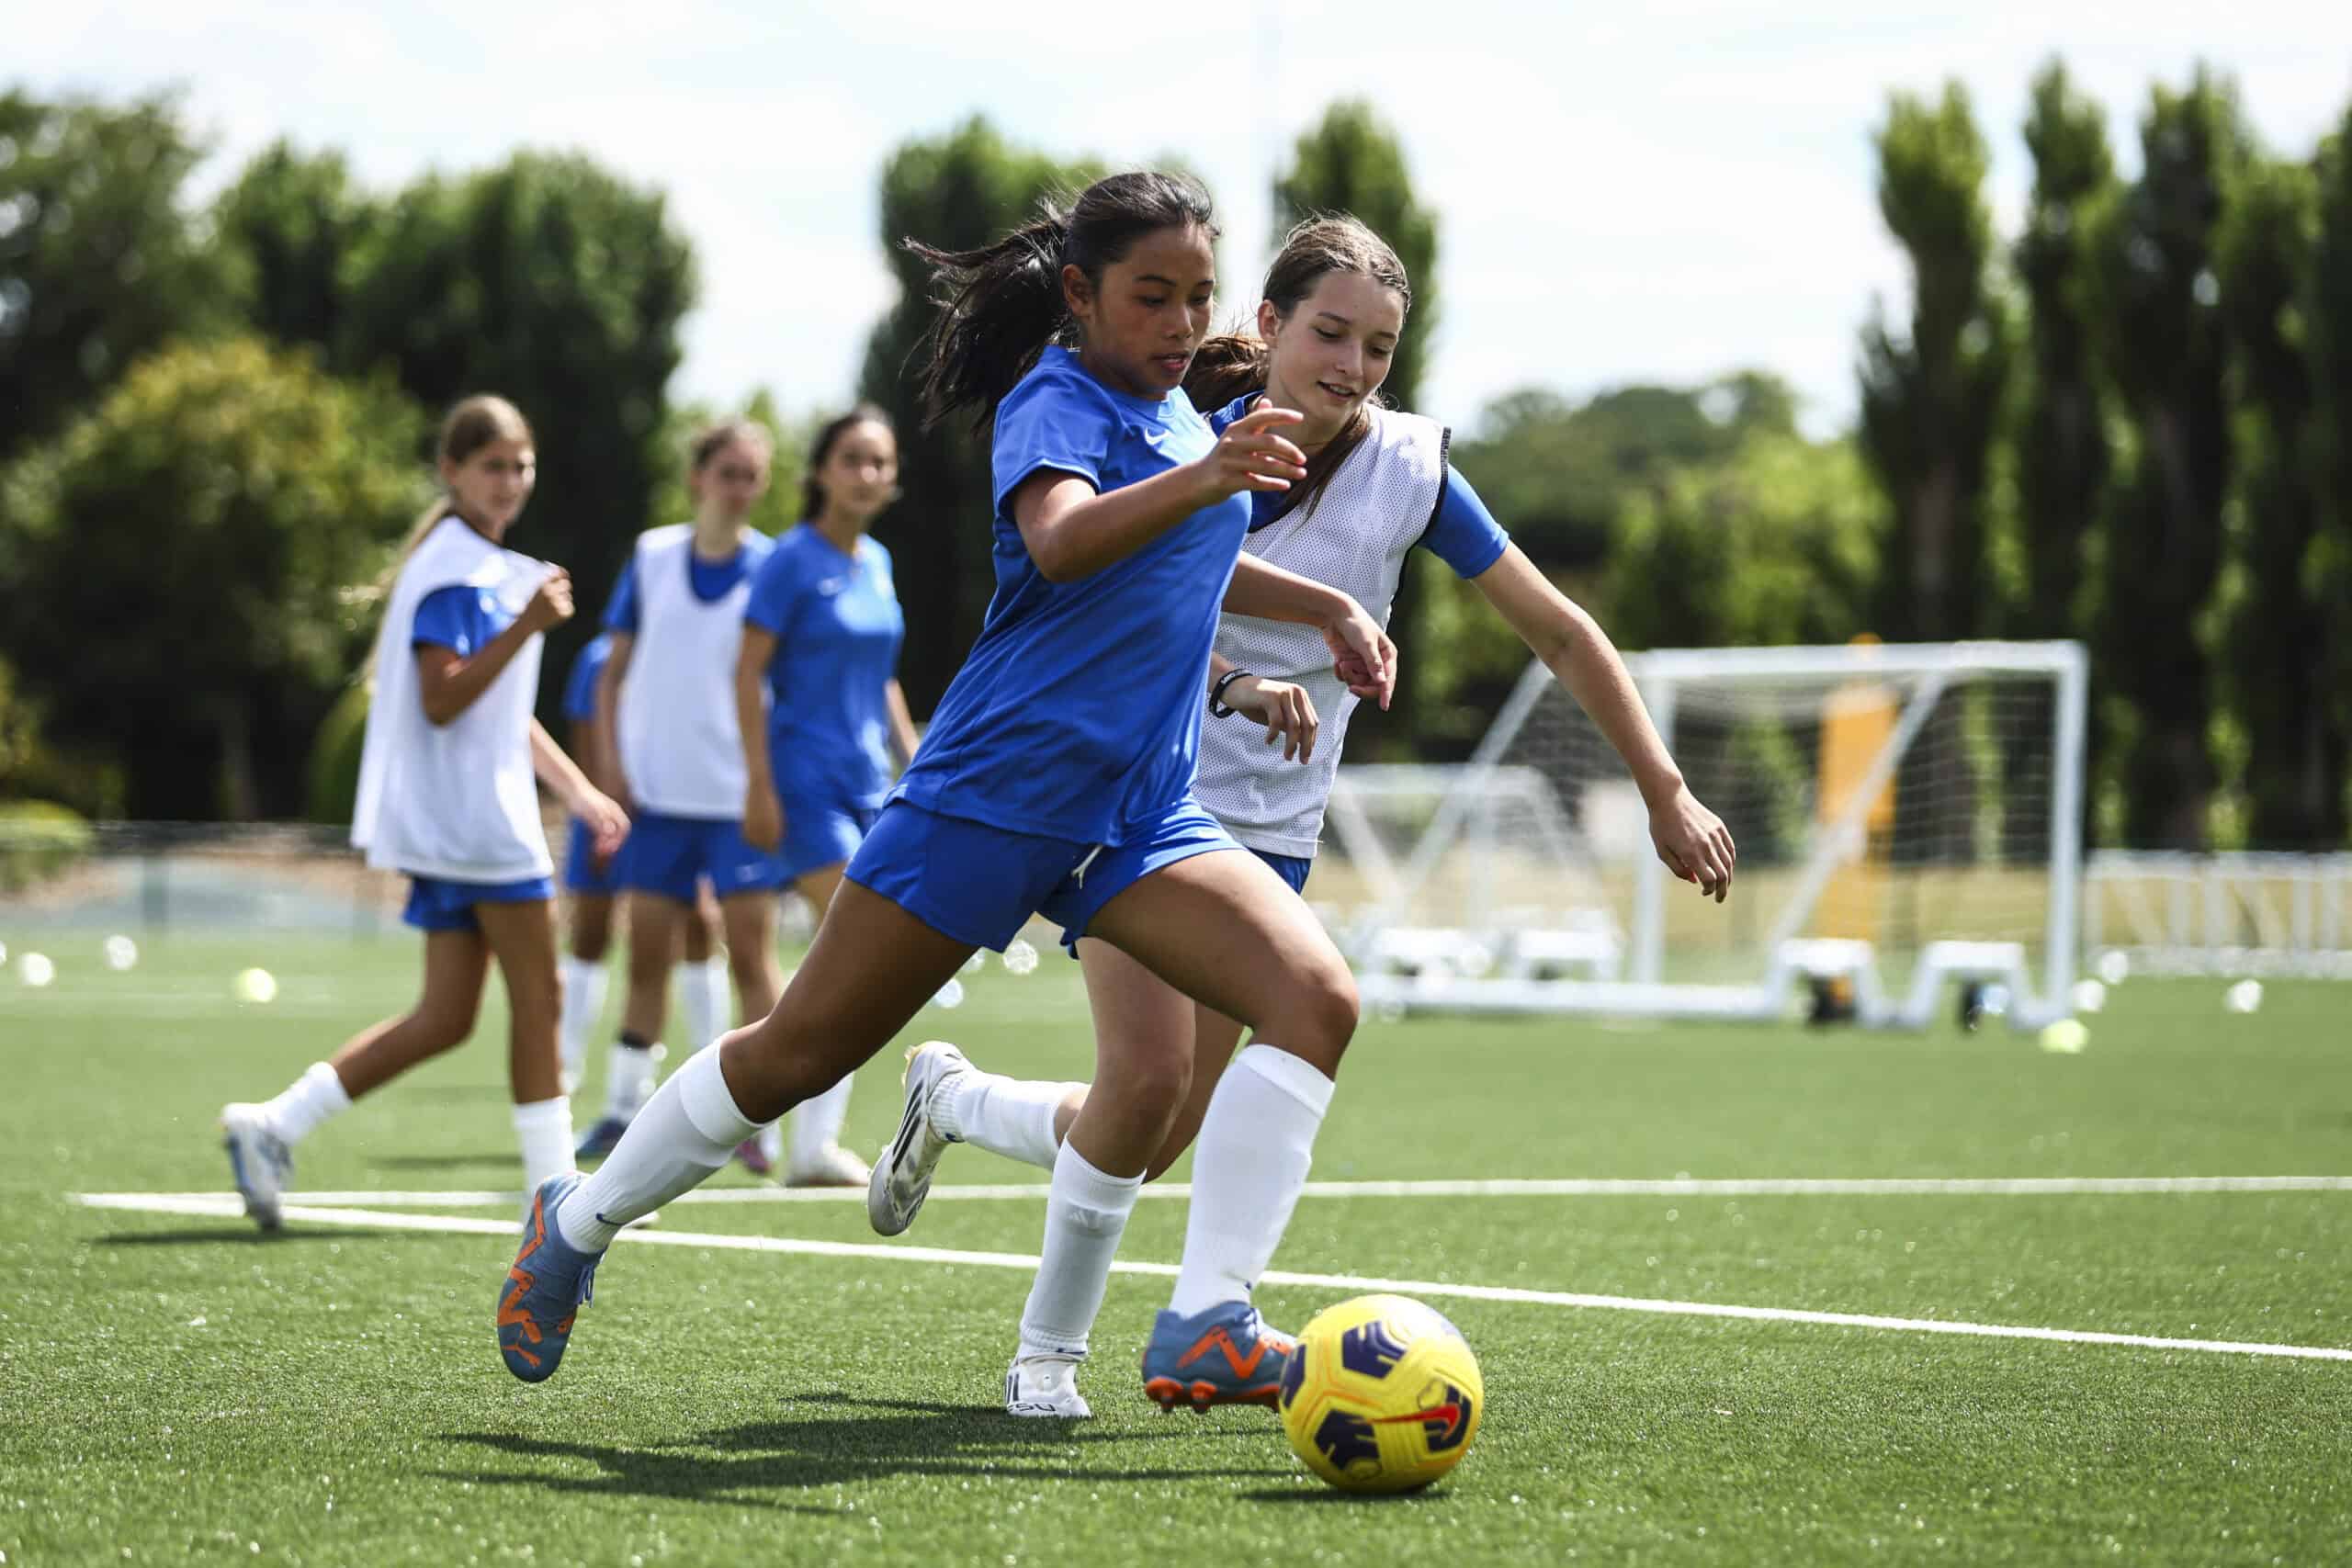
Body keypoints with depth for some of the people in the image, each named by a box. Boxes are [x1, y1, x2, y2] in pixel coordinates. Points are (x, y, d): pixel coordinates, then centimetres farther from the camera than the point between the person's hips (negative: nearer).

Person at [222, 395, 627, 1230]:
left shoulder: (491, 567, 20)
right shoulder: (454, 571, -12)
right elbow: (442, 700, -21)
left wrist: (579, 791, 26)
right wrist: (525, 627, -29)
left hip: (453, 824, 10)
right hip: (474, 822, -10)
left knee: (444, 1018, 7)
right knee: (537, 995, -4)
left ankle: (272, 1127, 4)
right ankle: (553, 1186, 2)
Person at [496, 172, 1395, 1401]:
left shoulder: (1173, 411, 15)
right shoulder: (1055, 400, -10)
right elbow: (1061, 541, -34)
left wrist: (1325, 607, 32)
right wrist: (1197, 480, -49)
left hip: (1137, 814, 7)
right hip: (994, 785, -7)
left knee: (1317, 997, -17)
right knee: (803, 1051, 0)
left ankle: (1208, 1324, -25)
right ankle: (578, 1223, 23)